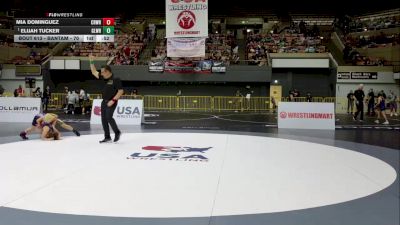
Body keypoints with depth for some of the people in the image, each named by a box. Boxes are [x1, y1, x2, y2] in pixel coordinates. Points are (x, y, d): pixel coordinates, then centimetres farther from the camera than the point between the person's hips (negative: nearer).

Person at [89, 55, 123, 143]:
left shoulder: (116, 80, -14)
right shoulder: (104, 78, 7)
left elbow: (121, 91, -17)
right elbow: (94, 72, 18)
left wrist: (113, 100, -21)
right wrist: (91, 61, 11)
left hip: (111, 102, -8)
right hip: (104, 101, 8)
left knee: (108, 117, -18)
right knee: (103, 119, 7)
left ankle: (117, 132, 2)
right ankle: (107, 137, 16)